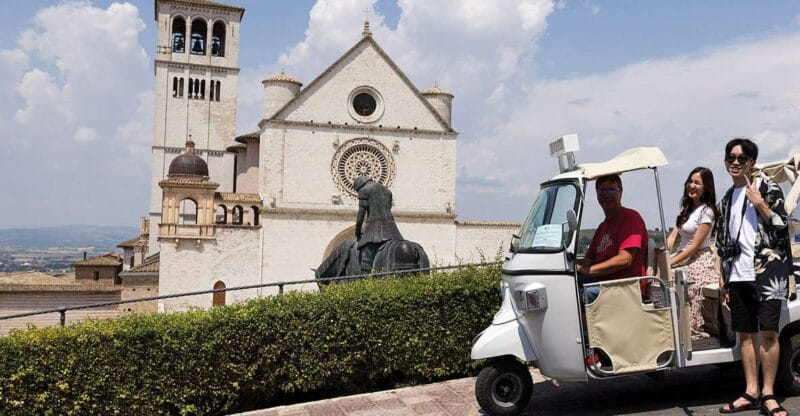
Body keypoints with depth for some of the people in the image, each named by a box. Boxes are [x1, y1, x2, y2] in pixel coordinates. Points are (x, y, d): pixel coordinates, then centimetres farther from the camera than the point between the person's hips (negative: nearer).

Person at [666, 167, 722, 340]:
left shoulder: (706, 211, -10)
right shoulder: (687, 208, 15)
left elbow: (695, 246, -15)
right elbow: (673, 235, 8)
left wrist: (670, 263, -18)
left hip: (699, 262, -7)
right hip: (684, 260, 7)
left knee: (692, 308, -18)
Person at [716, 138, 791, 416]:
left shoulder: (768, 188, 1)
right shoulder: (727, 200, 17)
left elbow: (782, 226, -6)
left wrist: (759, 204, -18)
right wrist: (723, 278, 15)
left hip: (767, 271, -5)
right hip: (738, 276, 5)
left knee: (768, 332, -6)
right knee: (745, 334, 7)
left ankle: (768, 393, 2)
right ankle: (751, 392, 14)